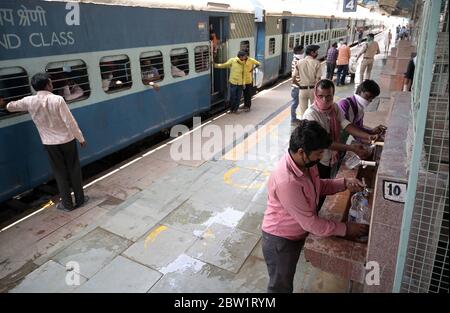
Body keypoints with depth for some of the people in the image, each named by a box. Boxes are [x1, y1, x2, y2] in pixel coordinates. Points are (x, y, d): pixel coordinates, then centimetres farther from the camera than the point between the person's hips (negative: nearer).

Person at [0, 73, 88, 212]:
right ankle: (80, 199, 21)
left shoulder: (29, 101, -4)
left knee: (60, 173, 11)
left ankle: (67, 204, 18)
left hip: (50, 144, 3)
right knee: (74, 170, 11)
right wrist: (81, 138, -5)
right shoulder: (57, 99, -17)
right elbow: (70, 122, -16)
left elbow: (13, 106, 18)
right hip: (67, 140, -2)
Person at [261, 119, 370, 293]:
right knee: (280, 287, 17)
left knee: (287, 280, 29)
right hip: (280, 240, -7)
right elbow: (311, 223, -29)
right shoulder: (287, 182, -38)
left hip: (297, 234, 7)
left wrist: (344, 183, -6)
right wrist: (346, 229, -18)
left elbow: (318, 186, 9)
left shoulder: (306, 163, -11)